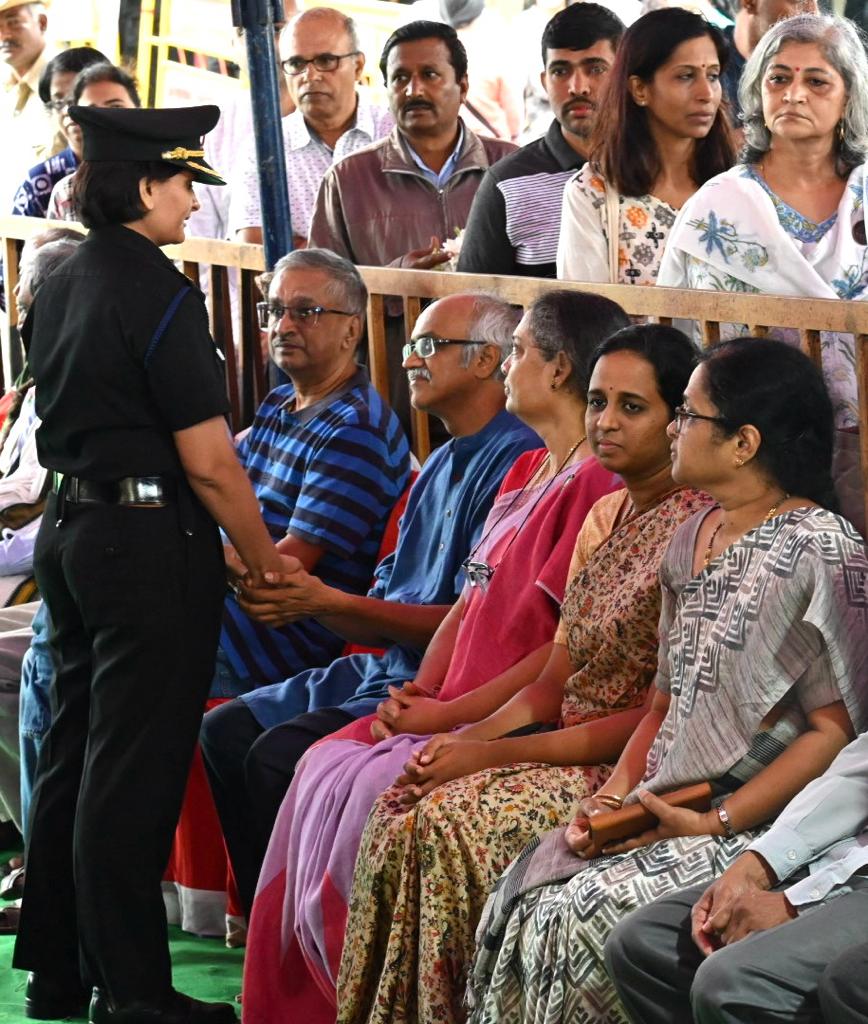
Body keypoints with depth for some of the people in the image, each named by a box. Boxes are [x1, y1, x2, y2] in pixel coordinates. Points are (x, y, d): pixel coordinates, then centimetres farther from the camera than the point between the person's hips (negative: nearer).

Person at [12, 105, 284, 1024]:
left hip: (68, 527, 9)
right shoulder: (156, 294, -16)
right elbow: (208, 463, -17)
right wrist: (266, 564, -7)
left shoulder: (56, 290, 10)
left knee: (71, 751, 14)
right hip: (149, 540, -9)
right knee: (133, 767, -4)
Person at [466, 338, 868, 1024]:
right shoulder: (693, 540, 15)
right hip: (668, 813, 7)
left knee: (584, 918, -24)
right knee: (522, 903, -15)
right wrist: (613, 795, 1)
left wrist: (715, 823, -18)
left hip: (761, 829, -7)